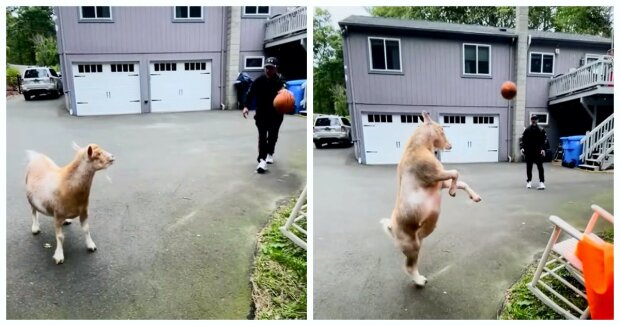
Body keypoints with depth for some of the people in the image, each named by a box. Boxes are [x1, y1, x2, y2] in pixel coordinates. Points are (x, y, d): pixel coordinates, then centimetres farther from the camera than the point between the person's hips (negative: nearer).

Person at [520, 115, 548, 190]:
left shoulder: (541, 130, 2)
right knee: (529, 167, 8)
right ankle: (529, 181, 20)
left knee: (540, 167, -7)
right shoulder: (527, 130, 7)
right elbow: (523, 139, 6)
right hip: (528, 151, 2)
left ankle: (542, 182, -8)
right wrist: (522, 148, -8)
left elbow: (544, 140, -2)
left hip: (538, 151, -2)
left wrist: (543, 149, -14)